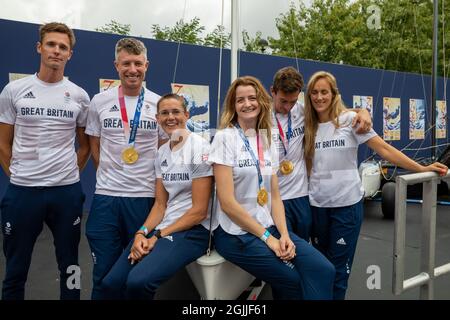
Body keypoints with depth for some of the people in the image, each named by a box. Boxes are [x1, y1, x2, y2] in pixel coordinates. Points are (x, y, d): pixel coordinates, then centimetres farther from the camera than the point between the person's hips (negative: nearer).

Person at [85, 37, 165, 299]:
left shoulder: (159, 104, 1)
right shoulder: (100, 101, 4)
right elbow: (94, 146, 12)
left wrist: (157, 181, 2)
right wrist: (108, 173, 6)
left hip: (145, 196, -1)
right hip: (106, 195, 1)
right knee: (104, 273, 9)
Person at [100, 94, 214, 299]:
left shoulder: (200, 148, -10)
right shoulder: (162, 152, 11)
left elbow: (199, 210, -13)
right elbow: (160, 204, 10)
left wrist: (158, 236, -13)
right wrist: (142, 233, -8)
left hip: (192, 231, -6)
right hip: (162, 228, 6)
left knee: (138, 282, -27)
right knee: (110, 283, -9)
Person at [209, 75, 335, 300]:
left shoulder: (267, 140, 10)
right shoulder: (225, 138, -10)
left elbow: (275, 196, 8)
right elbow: (227, 202, -16)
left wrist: (284, 234, -8)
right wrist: (266, 237, -14)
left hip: (269, 228, 6)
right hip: (237, 234, -5)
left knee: (323, 271, -13)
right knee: (295, 281, -13)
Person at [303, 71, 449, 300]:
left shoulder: (349, 119, -6)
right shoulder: (307, 126, 6)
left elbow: (384, 149, -7)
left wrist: (421, 168, -8)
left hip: (347, 204, -3)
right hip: (316, 205, 4)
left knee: (339, 268, 2)